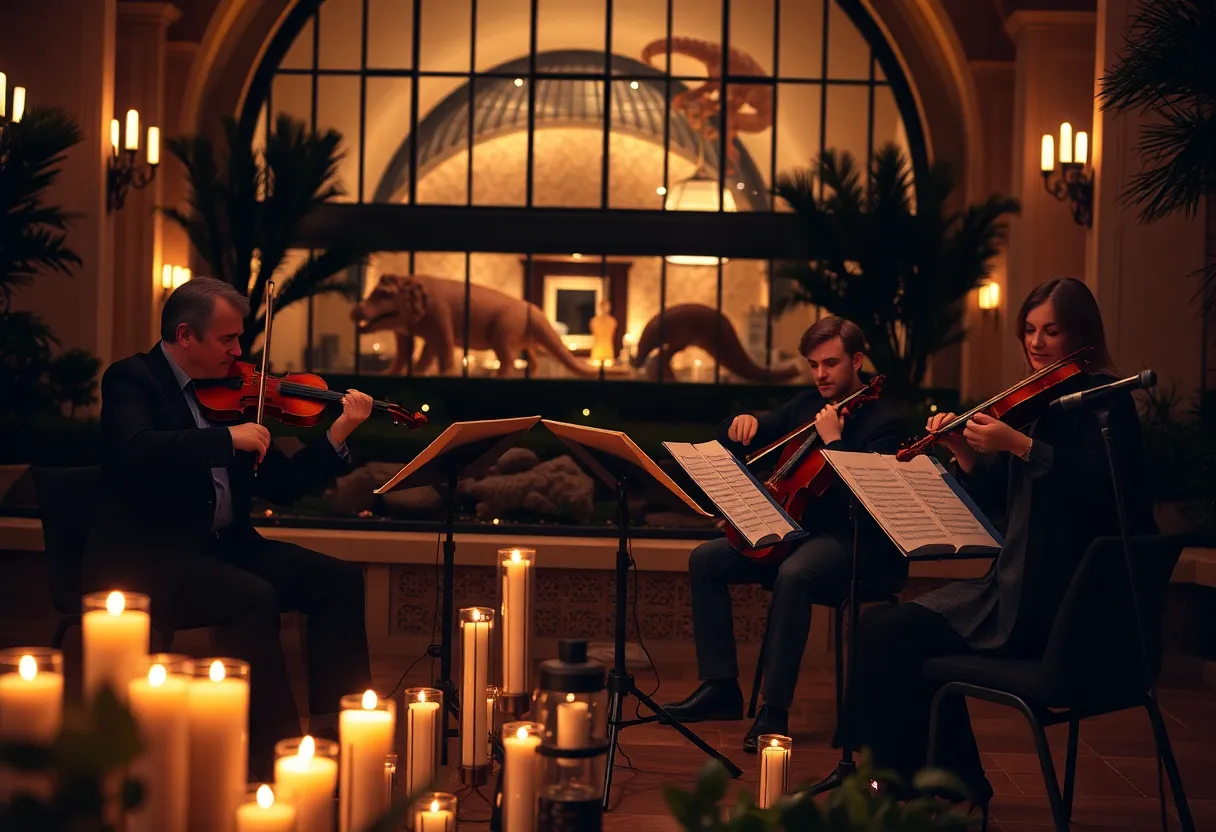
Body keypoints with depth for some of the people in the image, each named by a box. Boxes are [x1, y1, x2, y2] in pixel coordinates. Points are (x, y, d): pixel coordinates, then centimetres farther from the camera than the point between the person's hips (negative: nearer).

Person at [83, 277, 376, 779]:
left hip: (221, 546, 7)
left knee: (340, 580, -8)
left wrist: (337, 435, 0)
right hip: (146, 557, -7)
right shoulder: (132, 379, -5)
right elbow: (135, 451, -28)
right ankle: (274, 751, -22)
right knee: (254, 597, -31)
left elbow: (281, 486, 12)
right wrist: (228, 437, -26)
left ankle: (336, 726, -6)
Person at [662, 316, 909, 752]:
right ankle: (720, 686, -5)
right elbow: (729, 442, 16)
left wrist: (833, 441, -25)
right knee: (705, 559, -8)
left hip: (852, 540, -8)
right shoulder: (806, 405, 11)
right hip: (796, 529, 8)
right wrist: (743, 423, -6)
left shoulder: (881, 420, -10)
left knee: (793, 574, -38)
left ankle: (775, 709, -30)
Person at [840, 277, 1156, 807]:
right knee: (882, 629, 1)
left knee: (895, 638, -15)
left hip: (1060, 600, -8)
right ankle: (955, 787, 8)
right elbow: (994, 499, 15)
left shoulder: (1104, 399, -6)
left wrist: (1019, 445, -27)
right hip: (1018, 584, 8)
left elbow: (1104, 482, -24)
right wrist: (962, 450, -1)